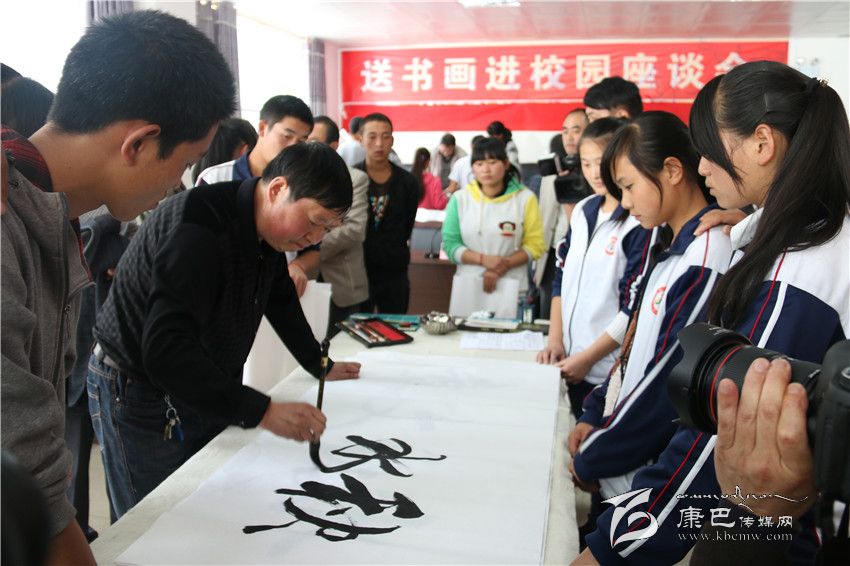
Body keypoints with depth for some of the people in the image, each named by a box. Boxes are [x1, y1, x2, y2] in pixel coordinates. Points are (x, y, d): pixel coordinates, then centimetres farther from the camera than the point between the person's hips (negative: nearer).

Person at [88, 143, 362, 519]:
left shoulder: (268, 228, -1)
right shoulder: (198, 228, -29)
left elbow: (280, 301, 16)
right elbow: (166, 351, -37)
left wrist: (320, 366, 17)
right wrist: (263, 411, -40)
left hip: (208, 391, 8)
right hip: (139, 393, -8)